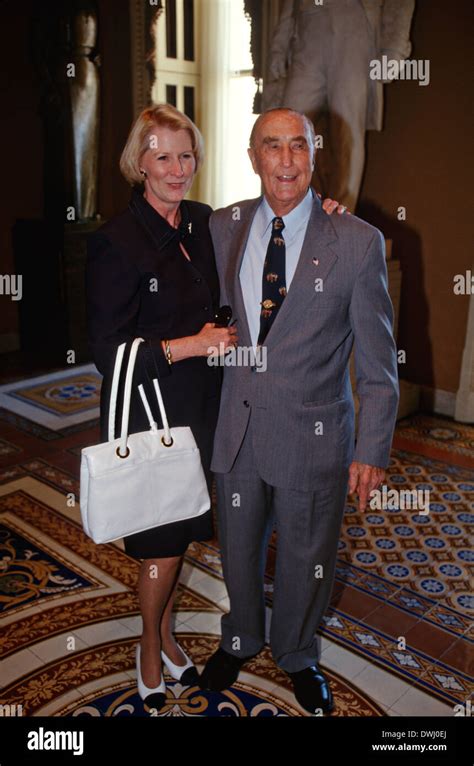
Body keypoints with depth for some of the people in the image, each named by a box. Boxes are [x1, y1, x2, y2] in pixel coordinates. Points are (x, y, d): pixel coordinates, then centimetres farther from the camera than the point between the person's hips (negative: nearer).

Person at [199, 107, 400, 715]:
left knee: (306, 560, 17)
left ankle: (297, 655, 48)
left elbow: (377, 362, -7)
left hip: (313, 435, -2)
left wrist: (372, 449, -9)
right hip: (236, 428, 3)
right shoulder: (222, 228, 0)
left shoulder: (358, 241, -10)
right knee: (237, 549, 23)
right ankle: (240, 641, 52)